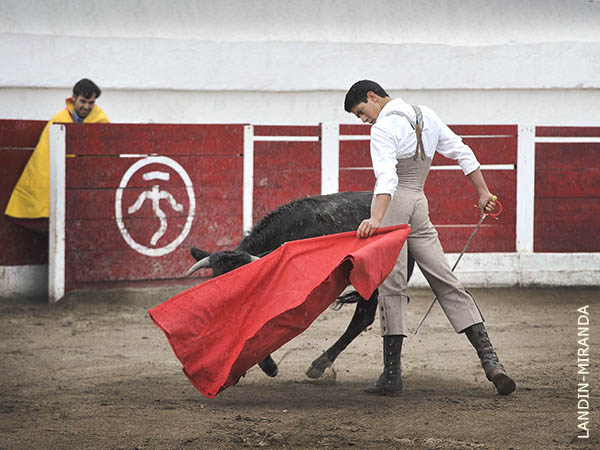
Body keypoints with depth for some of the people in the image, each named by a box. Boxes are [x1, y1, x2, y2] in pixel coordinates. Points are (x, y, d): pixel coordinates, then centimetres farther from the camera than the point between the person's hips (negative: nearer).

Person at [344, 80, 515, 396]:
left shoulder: (384, 127, -7)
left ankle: (392, 374, -8)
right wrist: (484, 194, 26)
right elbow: (463, 153, 20)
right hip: (419, 206, 7)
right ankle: (490, 360, -5)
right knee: (445, 282, 5)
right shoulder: (426, 117, 17)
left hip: (392, 204, -7)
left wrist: (376, 219, -35)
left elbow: (386, 177, -23)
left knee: (391, 285, -6)